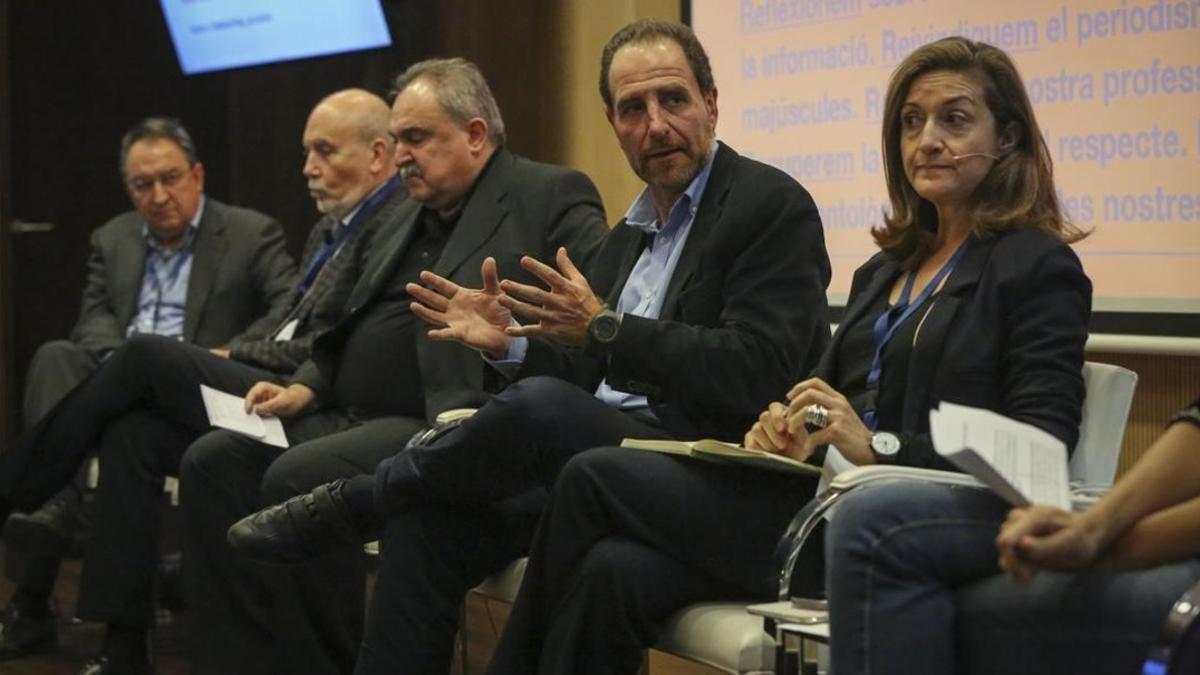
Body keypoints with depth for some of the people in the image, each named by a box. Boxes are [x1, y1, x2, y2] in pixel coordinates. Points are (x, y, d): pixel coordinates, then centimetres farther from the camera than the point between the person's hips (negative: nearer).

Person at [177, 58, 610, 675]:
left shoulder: (550, 197, -1)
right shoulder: (420, 214, 24)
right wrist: (304, 389, 9)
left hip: (440, 422, -9)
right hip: (351, 415, 9)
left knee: (297, 478, -29)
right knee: (213, 462, -9)